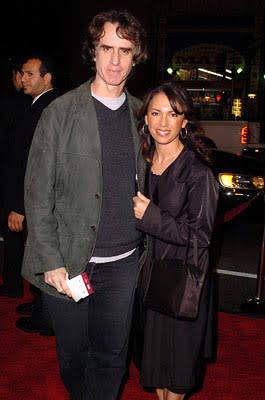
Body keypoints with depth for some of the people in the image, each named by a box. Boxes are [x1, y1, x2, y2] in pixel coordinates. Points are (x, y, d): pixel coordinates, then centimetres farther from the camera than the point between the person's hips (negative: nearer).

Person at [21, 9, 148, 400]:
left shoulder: (141, 114, 5)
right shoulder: (60, 112, -6)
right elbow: (37, 192, -7)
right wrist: (50, 261, -11)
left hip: (124, 261, 3)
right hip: (69, 262, -2)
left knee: (112, 357, 13)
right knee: (73, 356, 17)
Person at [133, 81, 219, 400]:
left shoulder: (198, 172, -18)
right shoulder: (143, 162, 1)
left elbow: (200, 235, -17)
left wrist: (151, 216, -21)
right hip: (149, 269, 6)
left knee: (177, 348, 13)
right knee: (153, 344, 21)